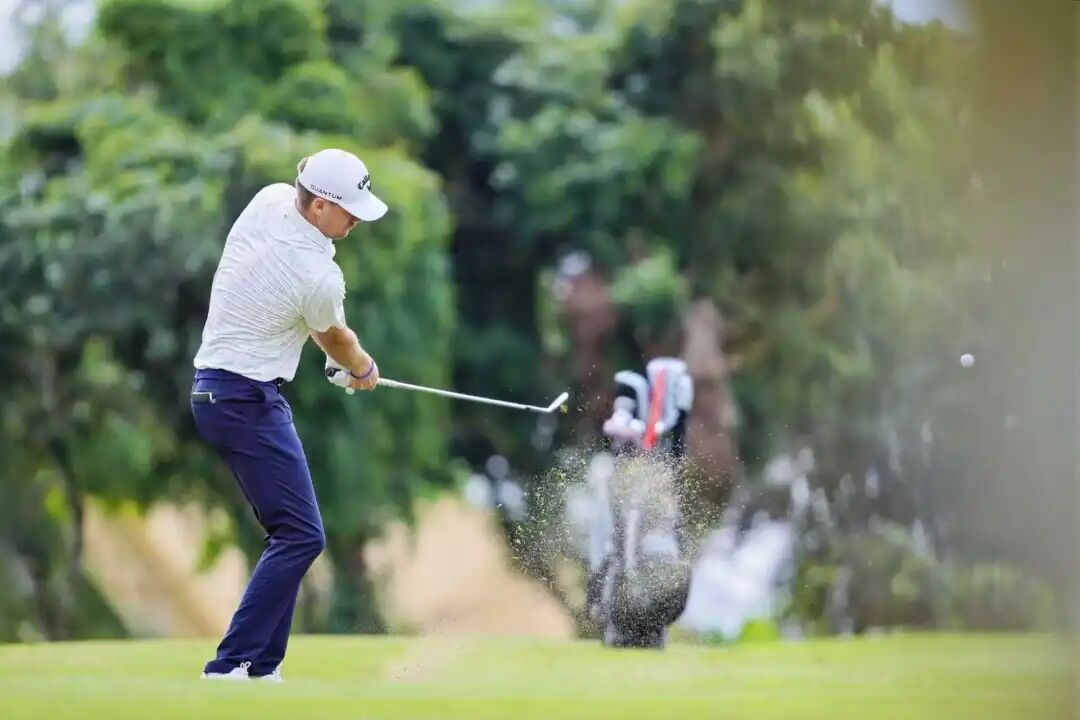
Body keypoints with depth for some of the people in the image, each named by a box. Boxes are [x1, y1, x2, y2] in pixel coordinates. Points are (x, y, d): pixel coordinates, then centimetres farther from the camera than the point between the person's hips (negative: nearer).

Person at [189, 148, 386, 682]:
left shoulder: (270, 199, 1)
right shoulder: (319, 276, -20)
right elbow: (334, 340, 2)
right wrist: (363, 369, 28)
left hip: (214, 390, 10)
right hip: (249, 400, -10)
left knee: (292, 532, 11)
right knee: (301, 534, -11)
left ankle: (263, 667, 8)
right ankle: (230, 666, -16)